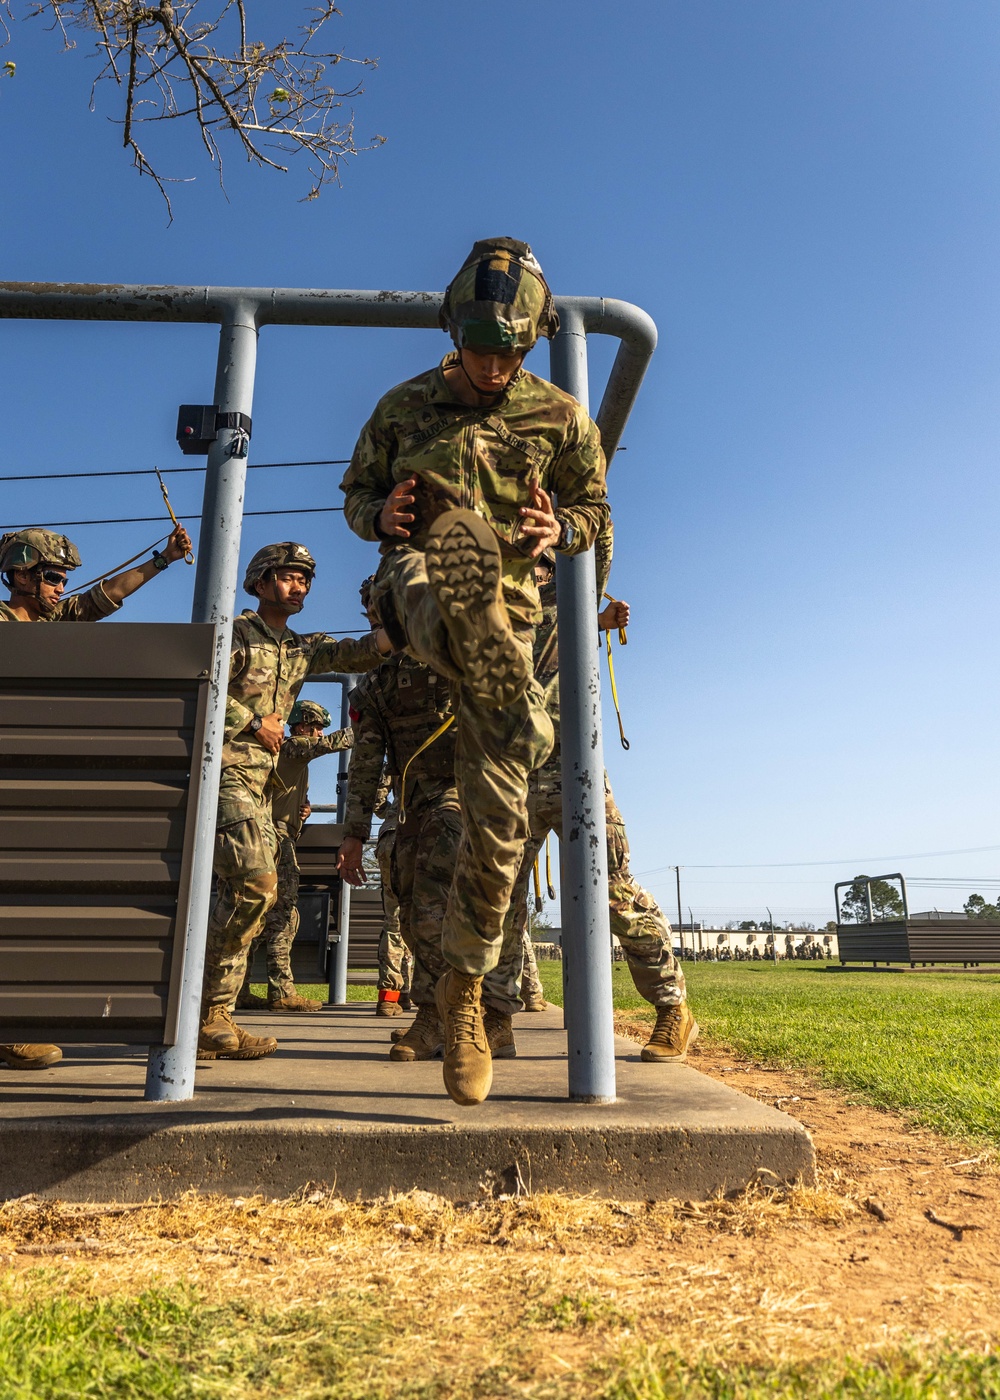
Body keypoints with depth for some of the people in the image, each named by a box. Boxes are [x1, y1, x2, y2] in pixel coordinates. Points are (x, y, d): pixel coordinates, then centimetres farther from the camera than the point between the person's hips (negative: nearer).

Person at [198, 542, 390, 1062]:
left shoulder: (302, 647, 17)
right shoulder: (235, 632, -2)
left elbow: (355, 653, 1)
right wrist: (254, 722, -11)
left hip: (257, 782, 8)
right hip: (223, 770, -8)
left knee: (245, 892, 8)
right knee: (254, 883, -19)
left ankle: (214, 1018, 15)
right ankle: (199, 1017, -9)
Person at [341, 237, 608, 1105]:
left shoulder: (559, 418, 12)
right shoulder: (405, 406, 14)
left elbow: (594, 506, 19)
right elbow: (356, 490, 21)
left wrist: (560, 530, -6)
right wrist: (380, 514, -5)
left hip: (505, 612, 0)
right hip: (419, 592, 0)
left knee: (498, 817, -6)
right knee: (459, 538, -40)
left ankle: (463, 986, 11)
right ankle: (532, 733, -34)